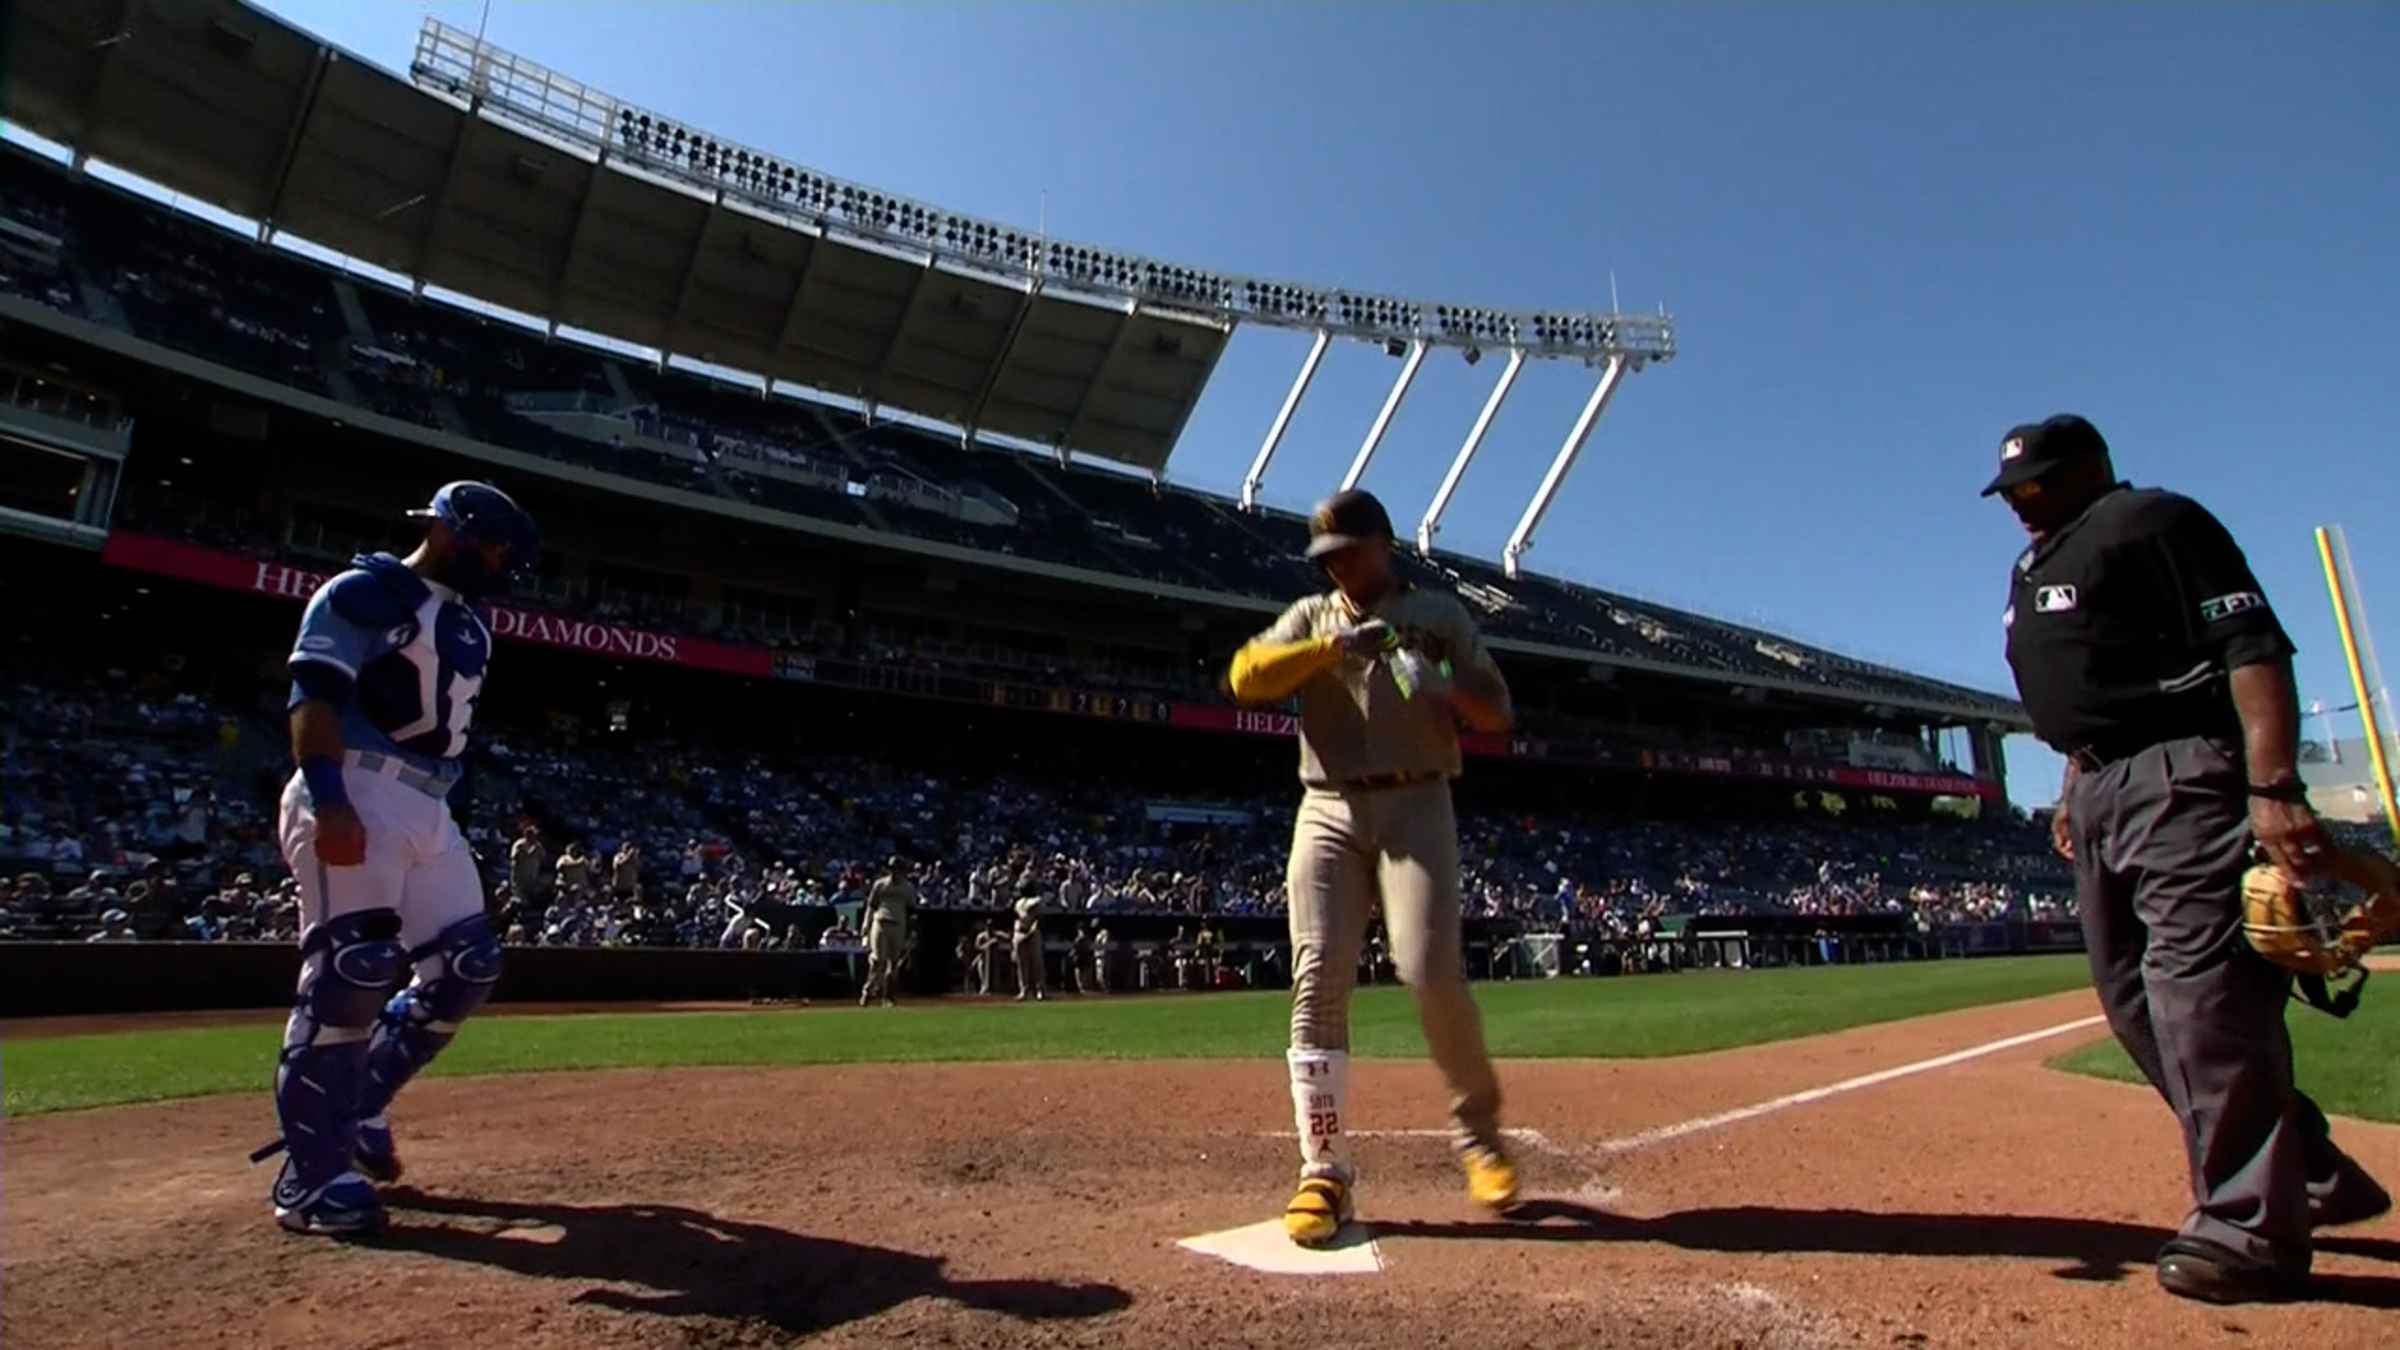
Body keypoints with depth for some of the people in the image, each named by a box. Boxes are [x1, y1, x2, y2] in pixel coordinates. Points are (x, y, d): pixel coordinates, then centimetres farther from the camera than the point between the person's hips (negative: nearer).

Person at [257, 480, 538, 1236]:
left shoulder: (468, 624, 21)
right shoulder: (364, 592, -4)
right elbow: (315, 699, -14)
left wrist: (430, 828, 20)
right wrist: (331, 804, -25)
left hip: (427, 807, 9)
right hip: (357, 796, -9)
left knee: (465, 968, 6)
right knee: (352, 970, -12)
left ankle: (355, 1109, 22)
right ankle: (311, 1173, -3)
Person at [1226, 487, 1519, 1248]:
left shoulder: (1440, 615, 12)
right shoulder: (1312, 618, 15)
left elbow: (1498, 715, 6)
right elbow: (1246, 677, -3)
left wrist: (1444, 684, -15)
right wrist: (1338, 645, -13)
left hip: (1416, 808, -1)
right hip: (1328, 813, 2)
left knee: (1431, 972, -12)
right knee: (1318, 982, -7)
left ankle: (1477, 1126, 15)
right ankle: (1325, 1174, 0)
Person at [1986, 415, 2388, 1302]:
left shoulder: (2154, 523, -6)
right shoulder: (2034, 568, 21)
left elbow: (2253, 648, -16)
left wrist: (2274, 788, -25)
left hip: (2185, 778, -10)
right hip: (2102, 791, 10)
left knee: (2202, 988, -13)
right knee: (2135, 998, 12)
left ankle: (2252, 1225, -4)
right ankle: (2310, 1176, 25)